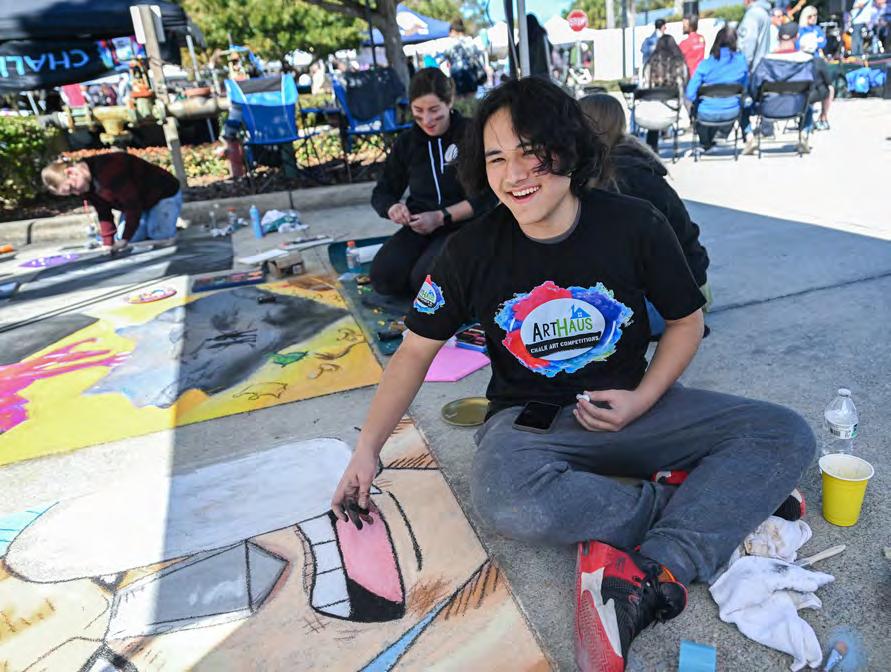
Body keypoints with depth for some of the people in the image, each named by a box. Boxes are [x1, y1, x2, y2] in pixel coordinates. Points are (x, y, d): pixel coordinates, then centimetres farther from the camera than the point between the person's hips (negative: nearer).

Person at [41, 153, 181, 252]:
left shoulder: (108, 171, -36)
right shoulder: (87, 184, -7)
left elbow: (132, 204, -33)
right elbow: (104, 213, -1)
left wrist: (125, 239, -26)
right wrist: (108, 243, -8)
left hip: (164, 194, -8)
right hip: (139, 203, 8)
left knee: (160, 237, -23)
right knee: (127, 238, -2)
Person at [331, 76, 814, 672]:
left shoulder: (635, 225, -10)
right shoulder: (471, 252, -10)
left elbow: (686, 320, 3)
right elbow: (416, 351, -2)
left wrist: (642, 400, -13)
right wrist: (368, 449, -7)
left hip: (628, 405, 2)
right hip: (530, 419, -1)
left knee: (788, 436, -15)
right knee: (506, 505, -36)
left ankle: (648, 575, -29)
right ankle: (723, 504, -16)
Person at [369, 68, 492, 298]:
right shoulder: (406, 142, 9)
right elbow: (381, 193, 14)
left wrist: (441, 217, -21)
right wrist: (392, 208, -11)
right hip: (420, 227, 4)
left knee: (424, 279, -29)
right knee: (382, 277, -22)